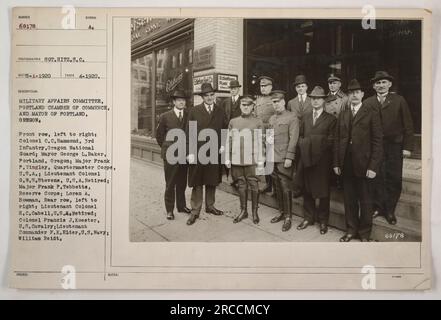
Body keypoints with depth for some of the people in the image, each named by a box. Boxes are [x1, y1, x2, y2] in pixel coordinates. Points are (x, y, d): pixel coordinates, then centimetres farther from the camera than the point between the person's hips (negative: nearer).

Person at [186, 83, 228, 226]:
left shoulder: (220, 111, 8)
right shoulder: (194, 111, -1)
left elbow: (225, 130, 13)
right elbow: (189, 132, -3)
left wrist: (223, 145, -2)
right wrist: (190, 152, -10)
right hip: (198, 152, -3)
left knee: (212, 181, 13)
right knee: (197, 183, 3)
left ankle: (210, 206, 28)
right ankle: (195, 211, 11)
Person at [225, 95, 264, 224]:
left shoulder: (258, 122, 5)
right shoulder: (233, 122, 11)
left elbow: (261, 142, 2)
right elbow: (229, 140, 11)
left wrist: (261, 159, -3)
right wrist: (227, 158, 6)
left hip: (252, 160, -2)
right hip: (236, 160, 2)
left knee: (253, 185, 1)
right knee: (241, 185, 9)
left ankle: (255, 211, 15)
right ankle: (243, 210, 21)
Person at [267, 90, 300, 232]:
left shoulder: (292, 118, -4)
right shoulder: (272, 118, 18)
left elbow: (293, 139, -10)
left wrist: (289, 157, -16)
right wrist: (267, 138, 4)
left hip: (284, 159, -6)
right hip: (273, 158, 6)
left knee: (286, 187, -5)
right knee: (278, 187, 11)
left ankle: (288, 217, 4)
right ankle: (281, 212, 24)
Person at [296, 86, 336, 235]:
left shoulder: (331, 119, 0)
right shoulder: (305, 118, 16)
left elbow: (331, 140, -6)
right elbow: (300, 137, 14)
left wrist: (317, 144, -15)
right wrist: (304, 146, -5)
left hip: (323, 160, -4)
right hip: (307, 159, 4)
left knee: (323, 190, 5)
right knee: (307, 189, 9)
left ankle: (323, 220, 18)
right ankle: (309, 217, 24)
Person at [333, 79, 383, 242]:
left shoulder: (372, 114, -2)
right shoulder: (342, 115, 12)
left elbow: (377, 142, -6)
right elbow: (337, 140, 10)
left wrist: (373, 166, -12)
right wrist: (336, 163, 4)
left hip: (364, 165, -4)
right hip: (346, 165, 4)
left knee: (365, 201, 8)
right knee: (349, 199, 11)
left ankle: (364, 233, 23)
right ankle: (351, 230, 25)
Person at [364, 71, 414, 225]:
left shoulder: (399, 100, 2)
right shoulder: (368, 102, 5)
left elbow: (408, 125, 1)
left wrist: (407, 147, -6)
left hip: (394, 145, 0)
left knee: (394, 179, 3)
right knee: (377, 177, 3)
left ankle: (390, 210, 15)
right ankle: (378, 207, 17)